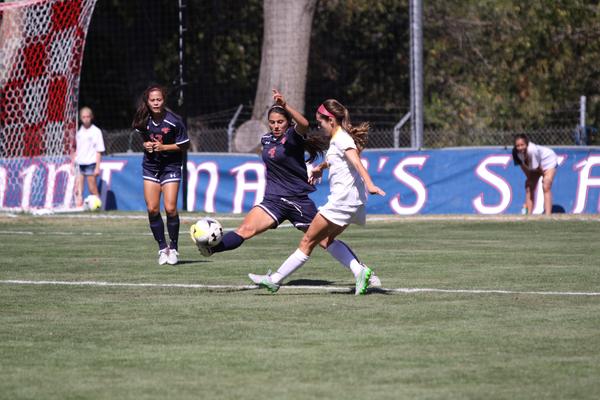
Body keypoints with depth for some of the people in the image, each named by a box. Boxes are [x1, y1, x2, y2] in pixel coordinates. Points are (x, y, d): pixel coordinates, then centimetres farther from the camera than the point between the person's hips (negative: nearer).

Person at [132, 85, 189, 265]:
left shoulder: (174, 121, -17)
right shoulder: (144, 120, -6)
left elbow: (184, 145, -9)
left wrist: (164, 147, -20)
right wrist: (146, 145, -9)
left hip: (170, 166, -4)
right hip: (150, 166, 4)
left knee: (170, 208, -10)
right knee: (152, 209, -2)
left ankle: (173, 248, 7)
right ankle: (162, 248, 13)